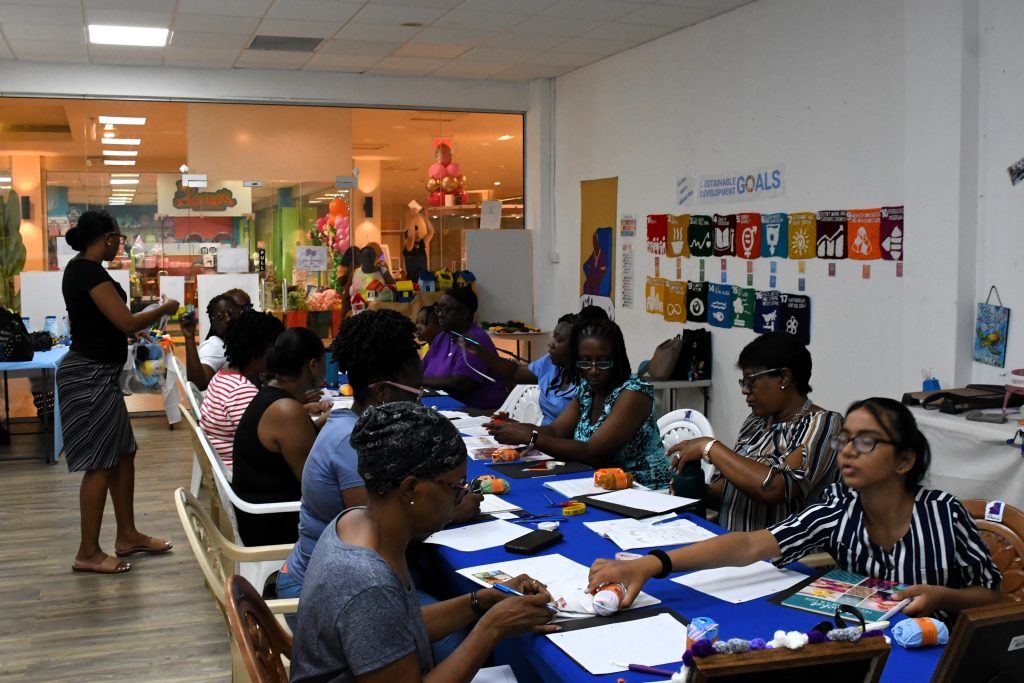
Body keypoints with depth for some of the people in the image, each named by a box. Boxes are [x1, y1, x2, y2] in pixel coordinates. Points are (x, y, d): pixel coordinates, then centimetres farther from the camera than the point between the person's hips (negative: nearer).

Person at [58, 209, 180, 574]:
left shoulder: (79, 268, 12)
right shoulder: (89, 272, -19)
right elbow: (126, 322, -22)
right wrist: (164, 309, -7)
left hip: (96, 373, 10)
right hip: (91, 376, -10)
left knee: (123, 455, 15)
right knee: (99, 464, -4)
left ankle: (127, 535, 24)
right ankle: (88, 553, 5)